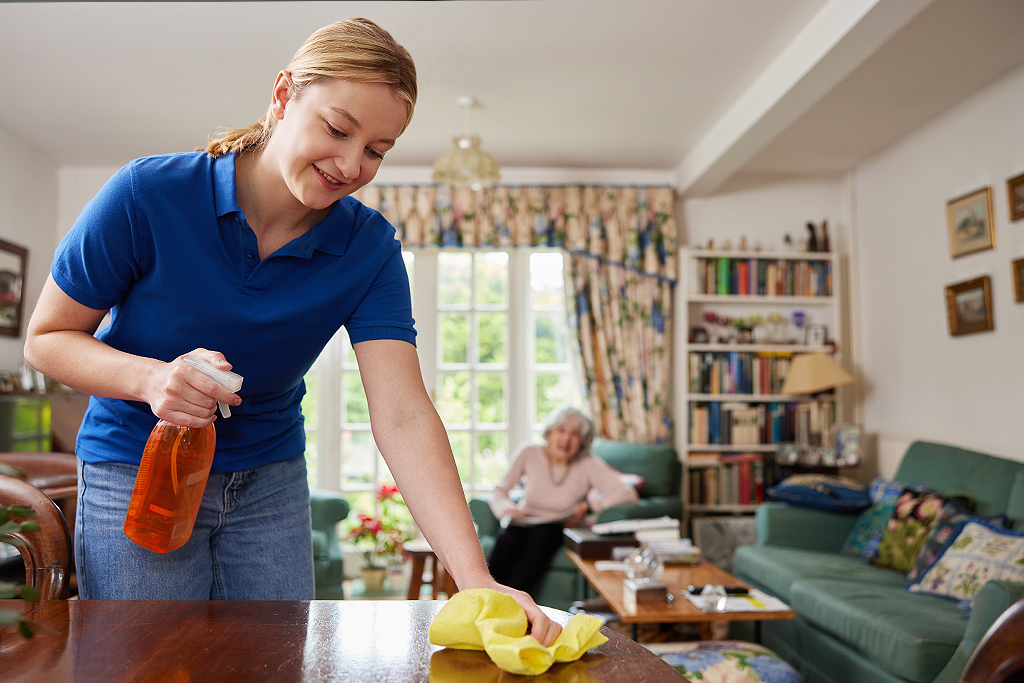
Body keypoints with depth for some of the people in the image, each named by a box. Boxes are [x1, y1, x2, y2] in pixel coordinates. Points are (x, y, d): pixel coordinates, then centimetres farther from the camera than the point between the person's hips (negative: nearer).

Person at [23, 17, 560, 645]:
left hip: (271, 482, 2)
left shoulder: (371, 249, -16)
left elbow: (403, 416, -25)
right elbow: (47, 339, -9)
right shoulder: (148, 195, -21)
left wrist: (477, 581, -36)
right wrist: (149, 378, -31)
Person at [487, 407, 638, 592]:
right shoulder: (529, 453, -4)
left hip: (557, 529, -1)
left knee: (541, 536, -36)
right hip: (524, 523, 1)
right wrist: (508, 508, -19)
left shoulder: (588, 464, -9)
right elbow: (499, 491, 3)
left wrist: (586, 507, -26)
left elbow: (628, 494, -18)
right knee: (507, 539, -34)